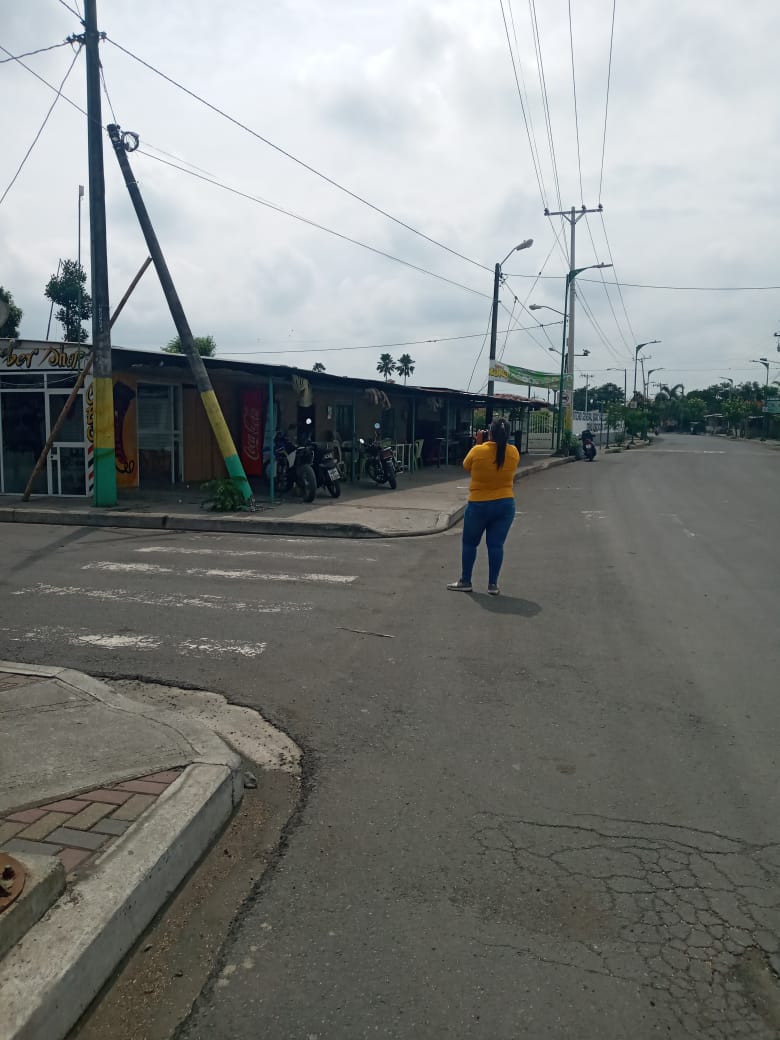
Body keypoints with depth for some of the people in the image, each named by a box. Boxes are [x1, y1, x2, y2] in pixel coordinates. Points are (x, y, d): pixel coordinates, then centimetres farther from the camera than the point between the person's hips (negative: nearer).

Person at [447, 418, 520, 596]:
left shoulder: (478, 451, -13)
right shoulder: (513, 452, -4)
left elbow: (466, 466, 6)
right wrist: (501, 442, 12)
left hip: (479, 505, -3)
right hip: (505, 504, 3)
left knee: (469, 543, 11)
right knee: (496, 545, 6)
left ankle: (465, 581, 16)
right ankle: (493, 584, 9)